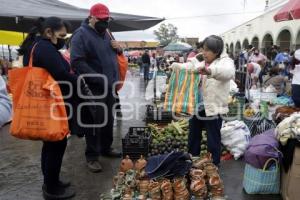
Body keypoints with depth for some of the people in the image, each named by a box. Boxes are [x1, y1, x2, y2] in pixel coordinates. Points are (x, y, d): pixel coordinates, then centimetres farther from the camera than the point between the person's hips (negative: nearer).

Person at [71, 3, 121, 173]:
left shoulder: (105, 32, 14)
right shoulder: (81, 35, -11)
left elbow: (112, 55, 26)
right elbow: (77, 62, -21)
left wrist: (118, 49, 1)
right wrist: (99, 79, -24)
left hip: (109, 86, 8)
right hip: (93, 88, -8)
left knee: (109, 120, 16)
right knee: (94, 122, 0)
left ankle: (106, 148, 33)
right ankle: (92, 156, 13)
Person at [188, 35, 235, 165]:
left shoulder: (225, 62, -10)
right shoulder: (202, 62, 11)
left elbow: (229, 72, -33)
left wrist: (209, 71, -51)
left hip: (213, 108, -7)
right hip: (197, 106, 7)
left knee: (213, 141, 6)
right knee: (193, 136, 22)